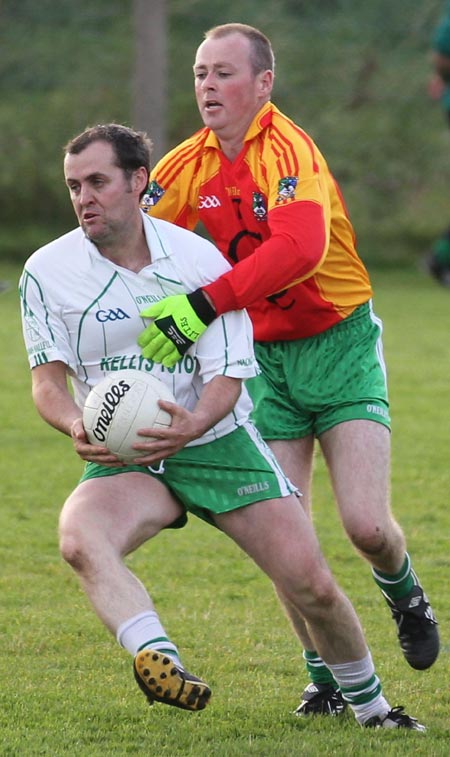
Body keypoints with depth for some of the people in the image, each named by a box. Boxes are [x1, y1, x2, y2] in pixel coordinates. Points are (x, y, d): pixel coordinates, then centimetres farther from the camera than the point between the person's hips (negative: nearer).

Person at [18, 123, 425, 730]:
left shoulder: (199, 259, -6)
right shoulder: (47, 272, -3)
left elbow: (228, 377, -9)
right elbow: (47, 379, -6)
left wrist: (193, 424, -32)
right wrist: (76, 425, -30)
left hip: (218, 444, 0)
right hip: (123, 460, 0)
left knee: (311, 584, -10)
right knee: (79, 541, -35)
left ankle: (370, 706, 15)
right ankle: (158, 659, -54)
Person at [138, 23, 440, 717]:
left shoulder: (287, 150, -19)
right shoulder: (188, 166, 0)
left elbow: (302, 247, -37)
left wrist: (203, 304, -43)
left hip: (339, 343, -4)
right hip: (264, 357, 5)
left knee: (367, 524, -14)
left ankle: (405, 595, 20)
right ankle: (324, 673, 13)